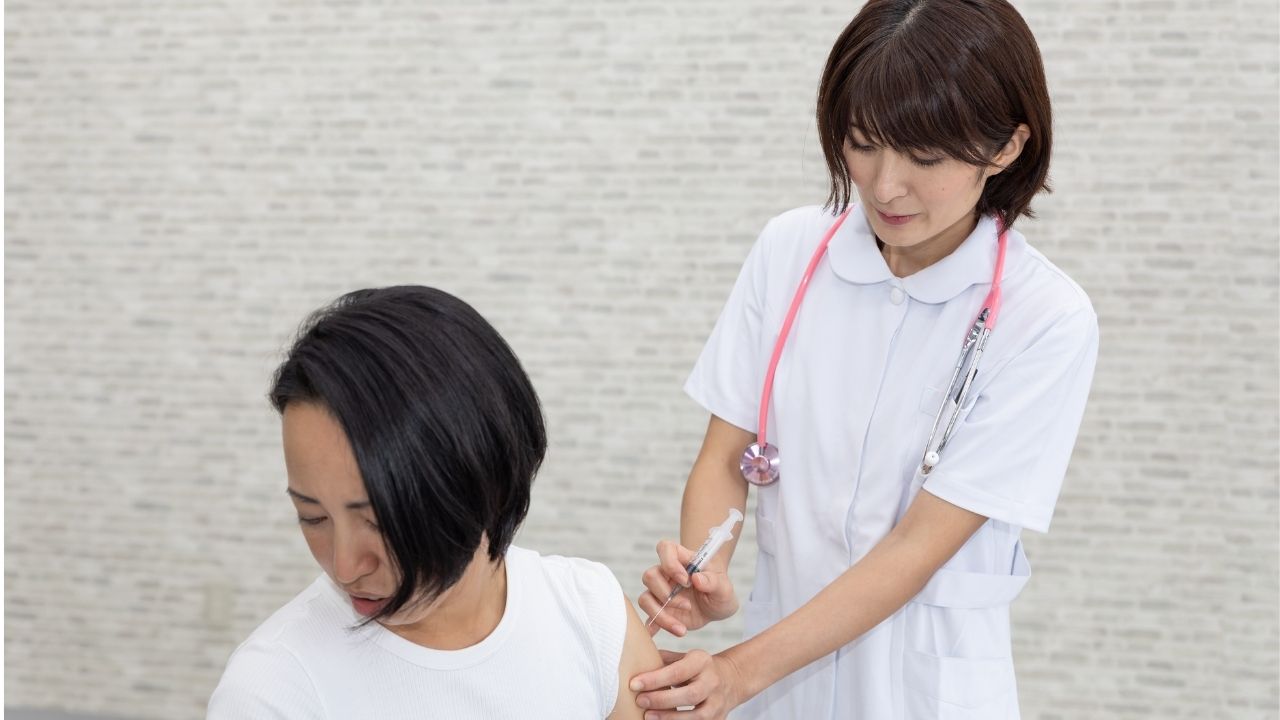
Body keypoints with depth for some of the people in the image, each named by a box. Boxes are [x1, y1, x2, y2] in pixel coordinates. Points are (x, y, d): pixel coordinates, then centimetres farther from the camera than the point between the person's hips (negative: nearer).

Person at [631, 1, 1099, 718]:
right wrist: (704, 578, -24)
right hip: (782, 636, 3)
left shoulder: (1048, 321, -17)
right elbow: (725, 455, -3)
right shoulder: (789, 250, -6)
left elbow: (921, 544, -18)